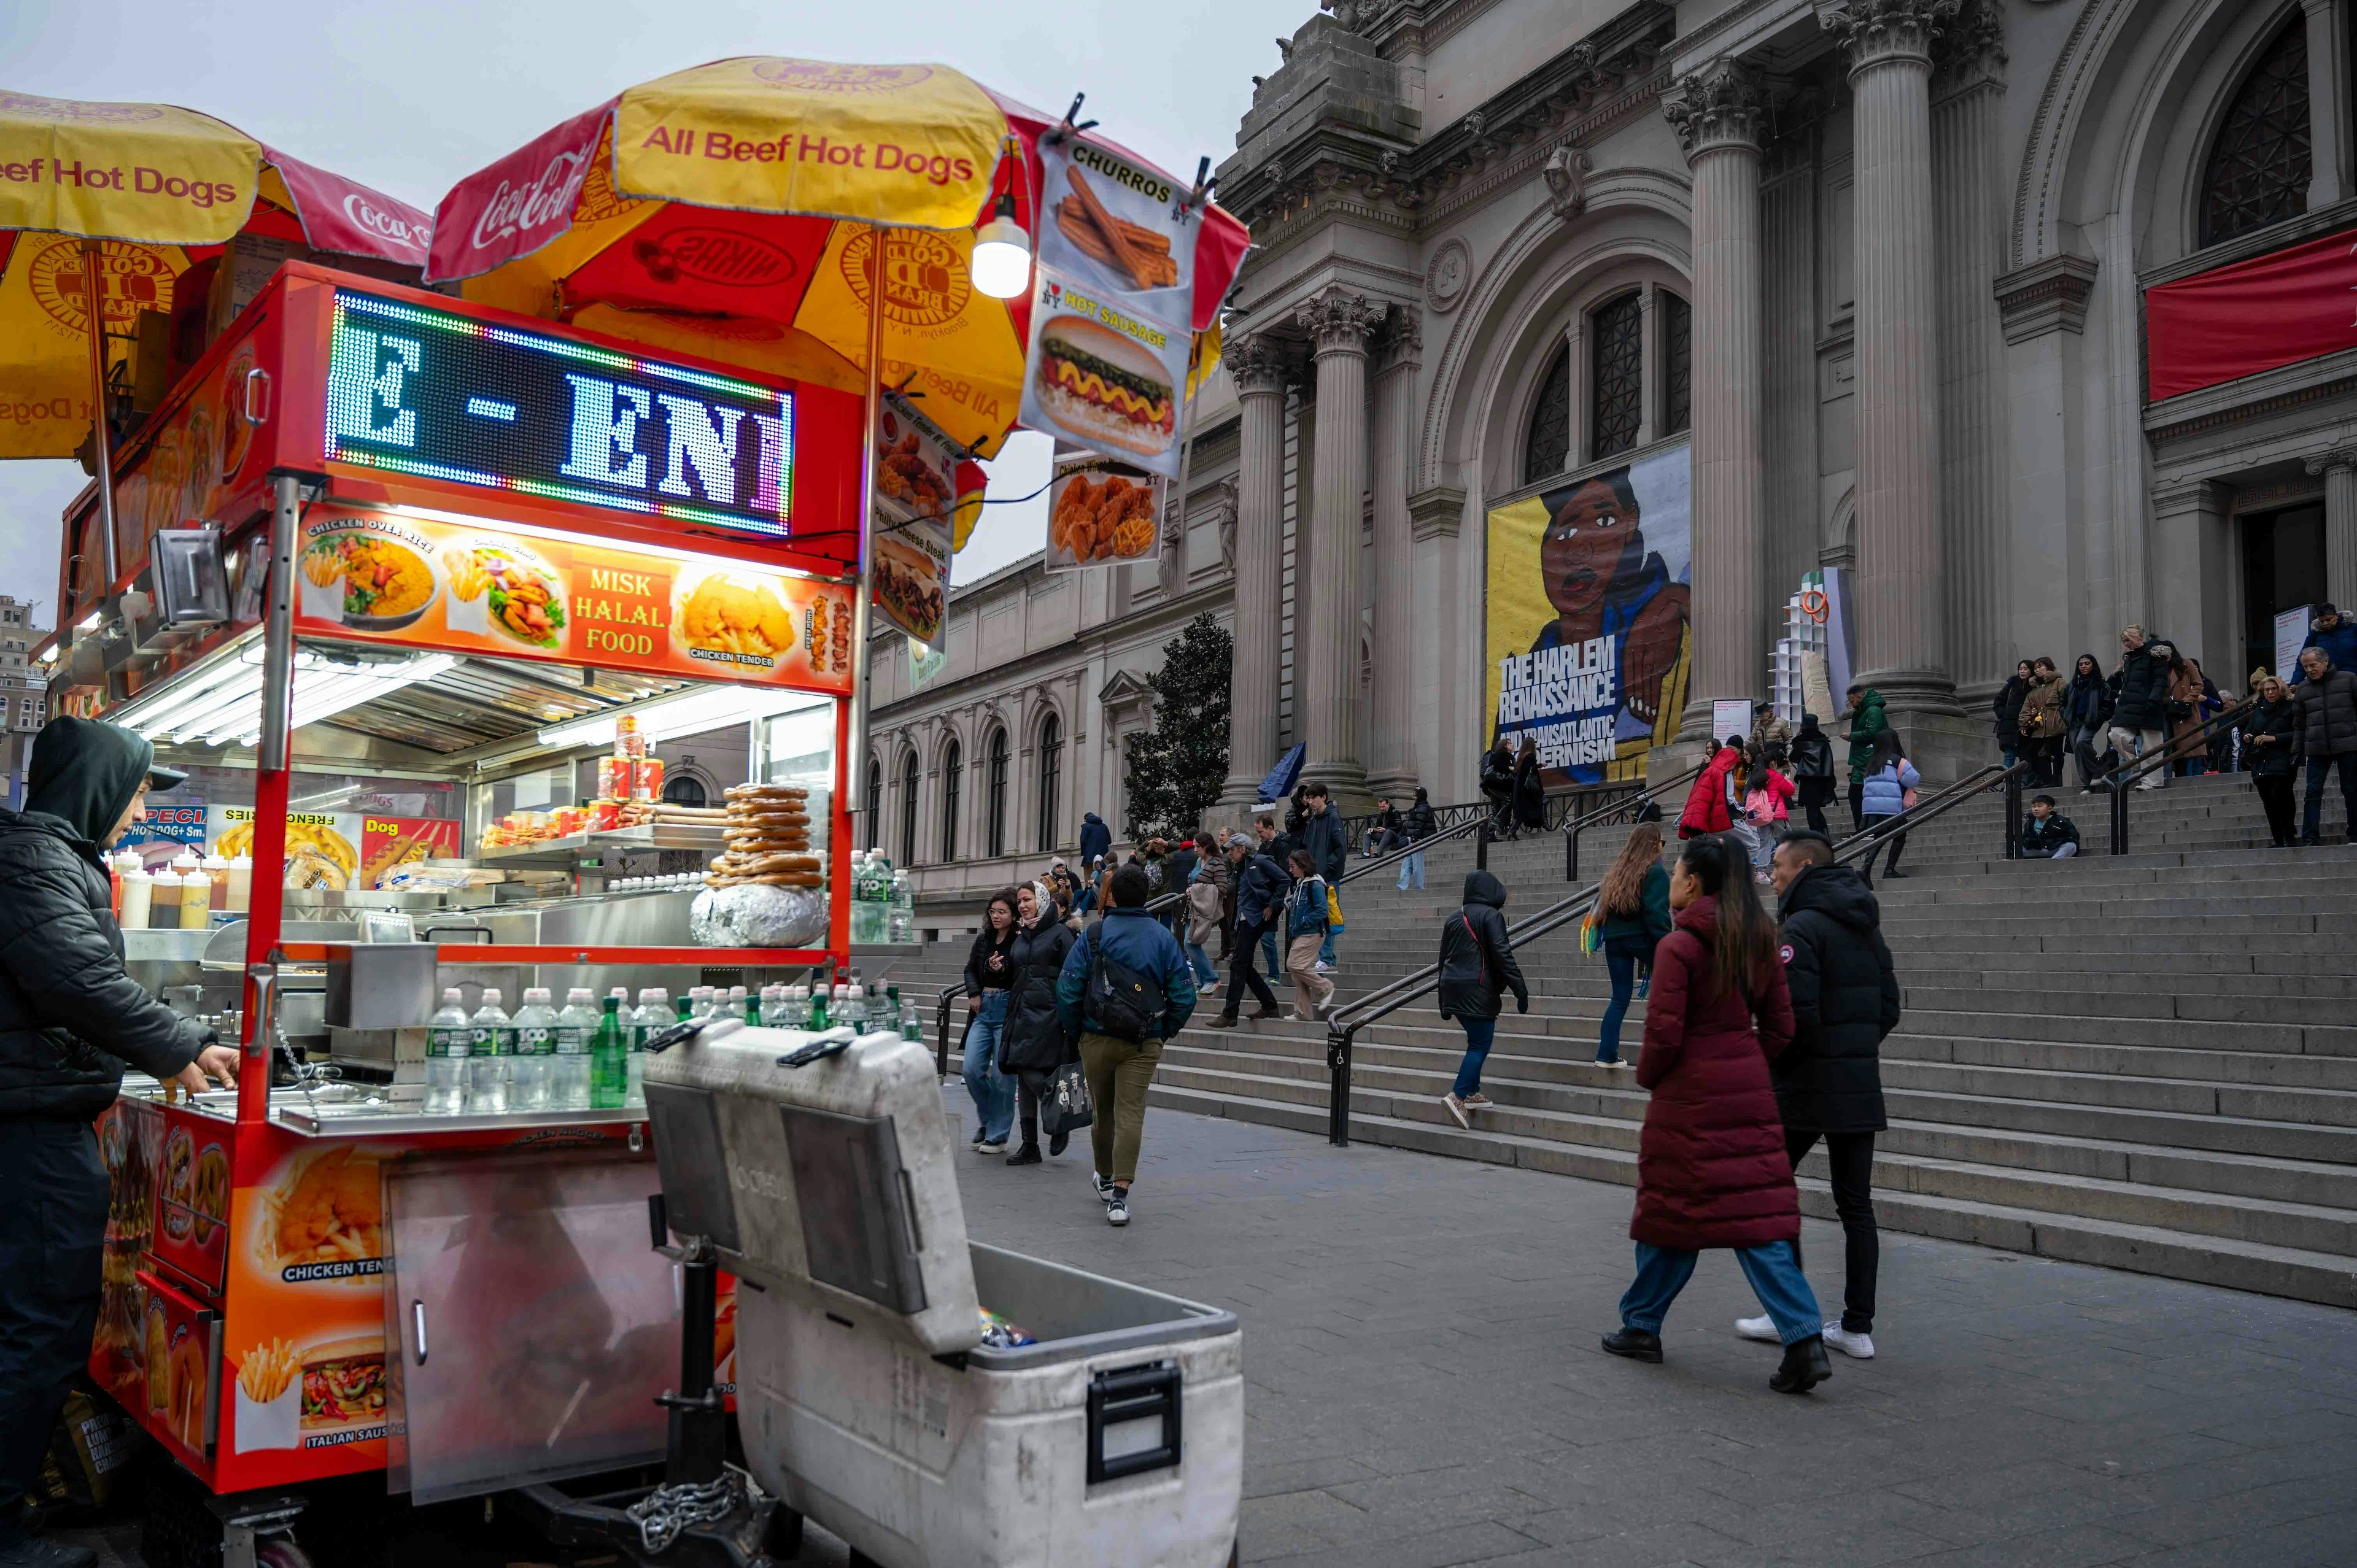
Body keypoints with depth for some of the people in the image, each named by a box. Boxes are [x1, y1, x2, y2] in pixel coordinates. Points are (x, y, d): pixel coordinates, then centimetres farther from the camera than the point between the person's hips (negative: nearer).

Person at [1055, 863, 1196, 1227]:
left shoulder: (1093, 937, -5)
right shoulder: (1164, 939, 0)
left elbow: (1067, 991, -9)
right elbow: (1184, 995, -1)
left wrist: (1075, 1032, 5)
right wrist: (1164, 1033, 11)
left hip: (1097, 1039, 0)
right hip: (1145, 1045, 0)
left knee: (1102, 1110, 17)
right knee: (1131, 1114, -2)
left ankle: (1106, 1178, 37)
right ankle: (1119, 1195, -13)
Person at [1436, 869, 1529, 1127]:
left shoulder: (1454, 919, 16)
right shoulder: (1491, 916, -6)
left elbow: (1443, 959, 19)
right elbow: (1502, 954, -15)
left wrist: (1444, 1003, 25)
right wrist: (1520, 989, -12)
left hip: (1452, 988, 8)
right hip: (1478, 990, -7)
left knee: (1477, 1041, 19)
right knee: (1481, 1044, -5)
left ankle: (1472, 1092, 18)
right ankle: (1457, 1096, -16)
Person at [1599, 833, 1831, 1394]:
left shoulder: (1679, 946, -14)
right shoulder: (1759, 943, 7)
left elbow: (1664, 1032, -16)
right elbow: (1780, 1028, 11)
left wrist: (1647, 1076, 2)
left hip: (1690, 1096, -6)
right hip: (1750, 1095, 6)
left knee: (1673, 1212, 7)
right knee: (1757, 1215, 5)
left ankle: (1642, 1327, 22)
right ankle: (1806, 1341, -4)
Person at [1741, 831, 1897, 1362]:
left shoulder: (1801, 927, -14)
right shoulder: (1867, 928, 13)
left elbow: (1795, 1015, -21)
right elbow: (1889, 1010, 15)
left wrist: (1768, 1066, -7)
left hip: (1807, 1086, -8)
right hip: (1862, 1086, 8)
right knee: (1856, 1205, 9)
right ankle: (1857, 1326, 12)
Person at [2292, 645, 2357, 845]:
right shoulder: (2303, 688, 9)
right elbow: (2300, 724, 13)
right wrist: (2297, 752, 8)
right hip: (2317, 748, 2)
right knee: (2313, 792, -4)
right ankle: (2309, 838, -6)